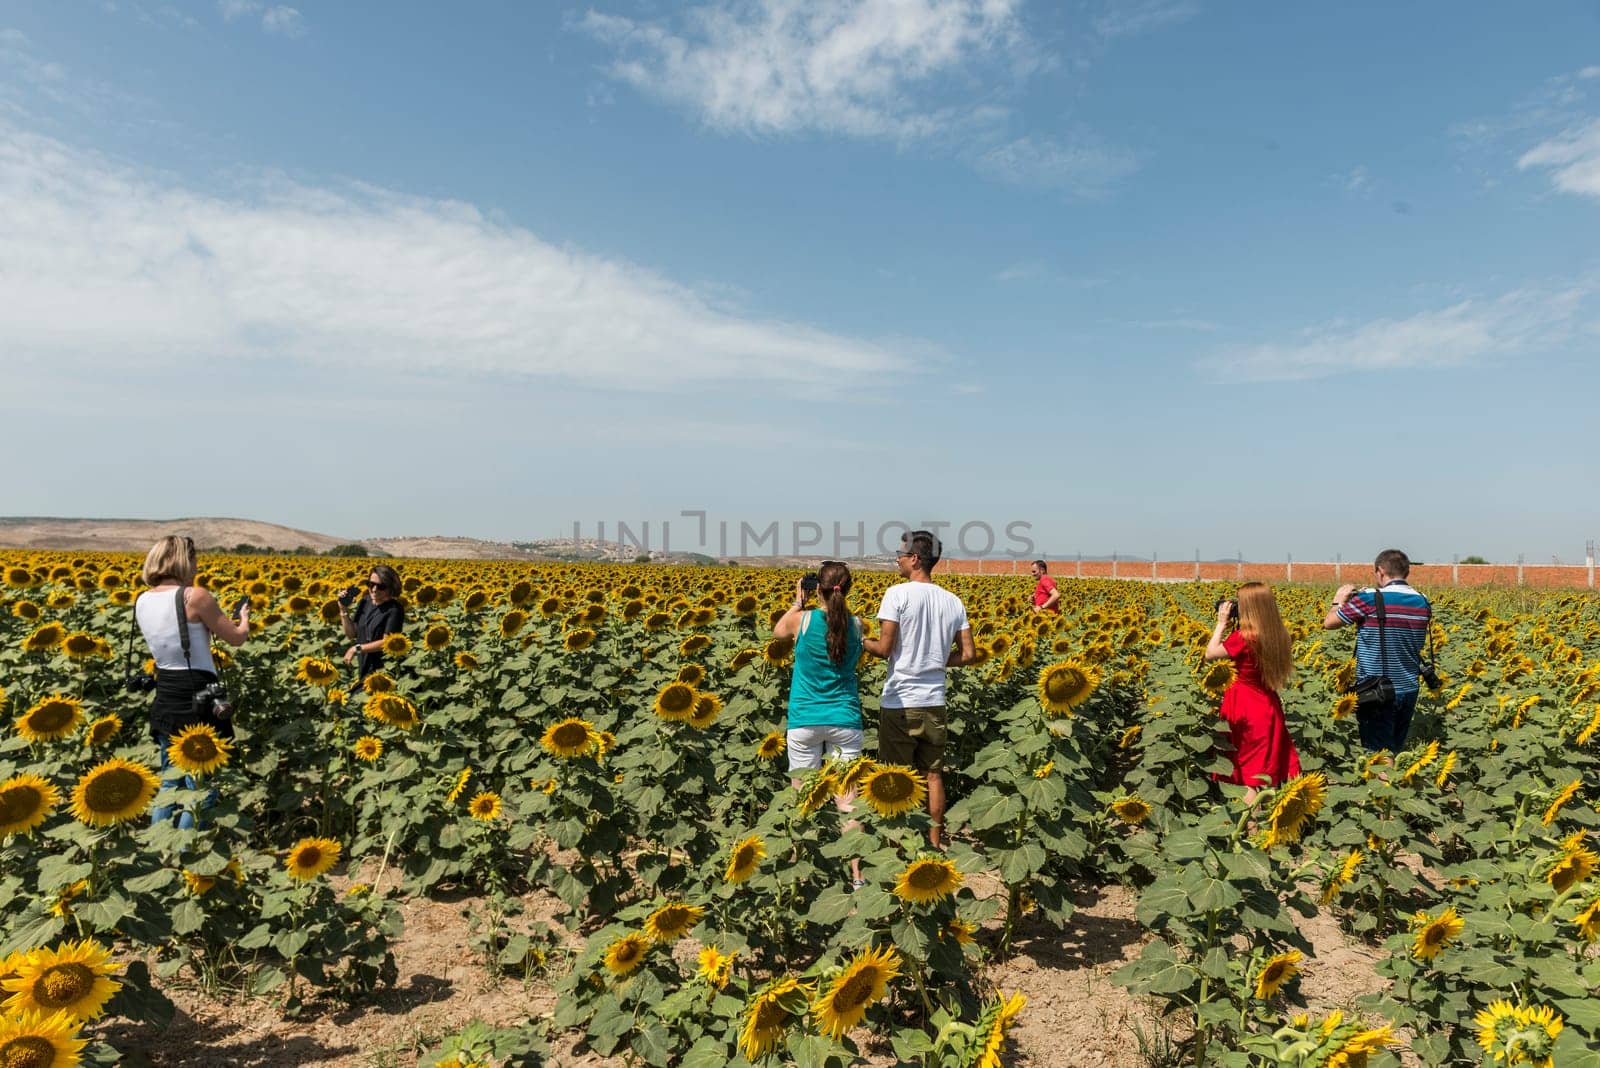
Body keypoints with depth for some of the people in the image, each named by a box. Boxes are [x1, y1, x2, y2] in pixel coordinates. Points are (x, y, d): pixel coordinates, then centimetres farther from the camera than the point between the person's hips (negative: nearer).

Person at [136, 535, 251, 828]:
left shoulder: (142, 602, 6)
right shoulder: (196, 596, -15)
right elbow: (237, 638, -7)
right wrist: (244, 615, 13)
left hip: (165, 699, 7)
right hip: (198, 698, -7)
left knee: (169, 782, 20)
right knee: (201, 786, 4)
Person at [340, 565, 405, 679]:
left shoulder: (394, 609, -17)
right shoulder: (364, 602, 3)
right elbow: (351, 634, 6)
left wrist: (357, 648, -16)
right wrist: (344, 610, -4)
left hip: (384, 668, -6)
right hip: (364, 666, 6)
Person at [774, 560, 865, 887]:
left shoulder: (801, 620, -9)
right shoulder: (856, 624, -3)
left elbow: (777, 632, 15)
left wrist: (798, 602, 23)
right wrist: (834, 604, 20)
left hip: (805, 721, -1)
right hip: (845, 720, 2)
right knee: (847, 800, 2)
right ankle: (855, 874, 1)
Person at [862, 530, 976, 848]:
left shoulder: (897, 594, -12)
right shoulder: (953, 601, 5)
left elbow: (884, 649, -14)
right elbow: (968, 654, 4)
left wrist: (861, 640, 4)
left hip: (900, 703, -5)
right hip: (935, 702, 5)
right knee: (933, 775, 15)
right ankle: (934, 842, 24)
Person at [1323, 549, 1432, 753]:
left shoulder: (1369, 599, -17)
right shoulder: (1423, 603, 3)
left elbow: (1329, 623, -7)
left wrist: (1339, 601, 14)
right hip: (1408, 691, 6)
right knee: (1397, 751, 17)